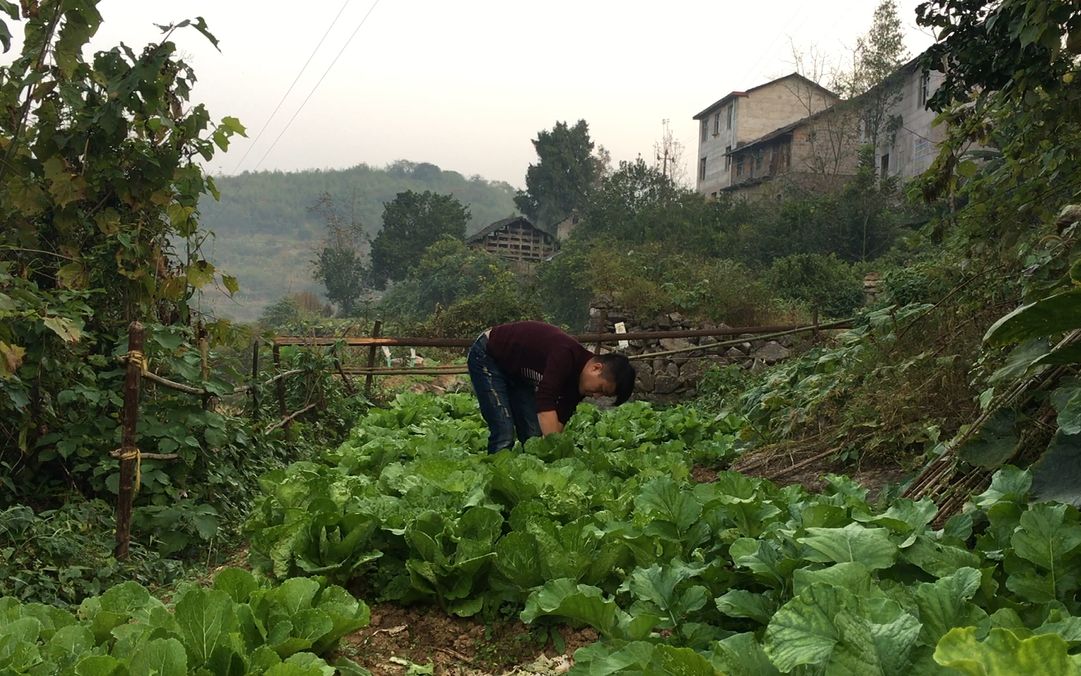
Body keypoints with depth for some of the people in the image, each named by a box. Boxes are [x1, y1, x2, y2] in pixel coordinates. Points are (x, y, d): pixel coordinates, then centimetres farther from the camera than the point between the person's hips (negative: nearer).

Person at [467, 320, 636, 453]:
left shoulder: (577, 379, -9)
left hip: (516, 370, 8)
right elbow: (545, 403, -42)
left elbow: (559, 419, -6)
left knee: (534, 436, -1)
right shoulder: (566, 355, -35)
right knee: (504, 435, -18)